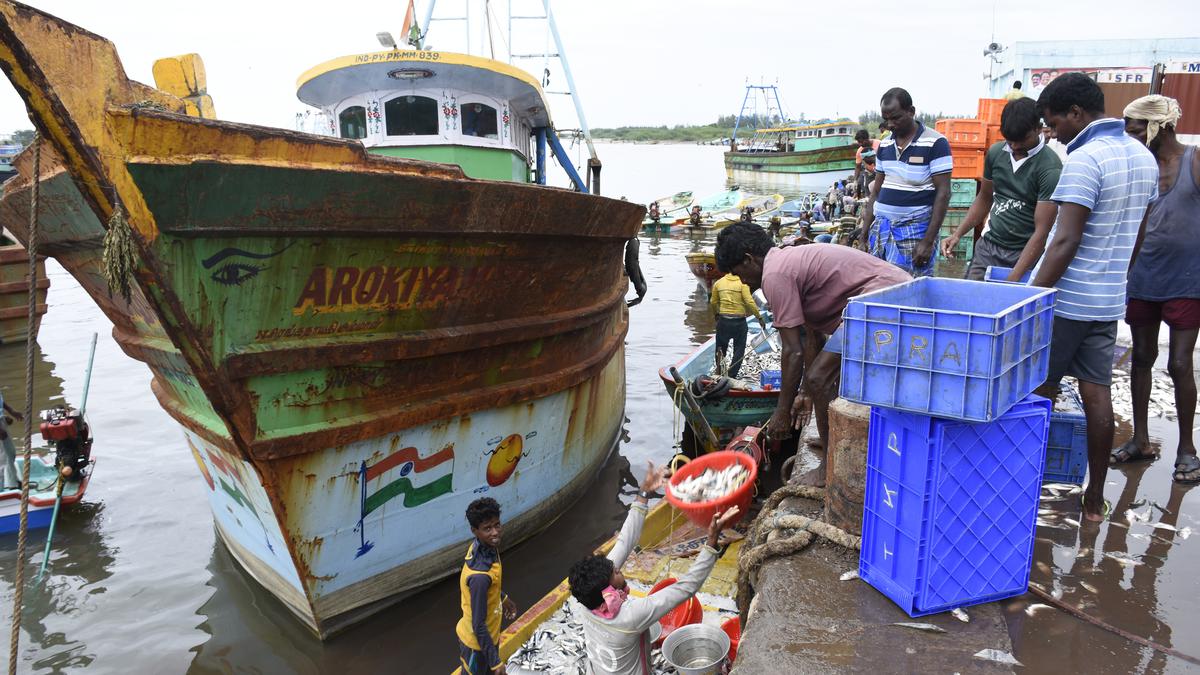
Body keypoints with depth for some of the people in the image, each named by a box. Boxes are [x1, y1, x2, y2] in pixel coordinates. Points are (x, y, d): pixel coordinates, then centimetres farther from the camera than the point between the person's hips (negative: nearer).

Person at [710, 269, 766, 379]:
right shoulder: (742, 283, -8)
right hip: (739, 321, -3)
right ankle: (731, 376, 5)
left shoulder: (718, 283, 4)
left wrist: (716, 314, 30)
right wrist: (759, 317, -8)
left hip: (723, 320, 3)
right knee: (739, 350, 8)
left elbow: (713, 302, 12)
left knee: (721, 348, 17)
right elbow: (749, 302, -15)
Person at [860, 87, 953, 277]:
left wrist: (928, 241, -15)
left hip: (914, 232, -5)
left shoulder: (935, 143, -6)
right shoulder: (884, 146, 12)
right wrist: (864, 236, 12)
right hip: (880, 229, 5)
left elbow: (943, 193, -9)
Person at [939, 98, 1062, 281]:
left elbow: (1042, 231, -18)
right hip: (988, 247, 5)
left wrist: (1014, 278, -25)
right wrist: (957, 234, 4)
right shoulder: (995, 153, 3)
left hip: (1025, 254, -5)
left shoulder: (1050, 168, -15)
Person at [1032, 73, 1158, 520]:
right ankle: (1095, 498, 17)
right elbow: (1135, 236, 17)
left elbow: (1066, 241, -22)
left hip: (1066, 298, -7)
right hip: (1109, 300, 8)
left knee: (1037, 392, 5)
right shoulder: (1145, 157, 10)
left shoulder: (1085, 160, -17)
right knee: (1097, 393, 10)